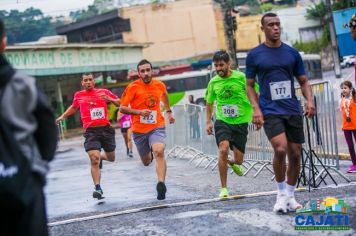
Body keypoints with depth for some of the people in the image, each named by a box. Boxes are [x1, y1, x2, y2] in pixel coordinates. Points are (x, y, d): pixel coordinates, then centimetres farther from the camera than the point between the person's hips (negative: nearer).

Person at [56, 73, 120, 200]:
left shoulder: (103, 92, 6)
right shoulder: (78, 95, 9)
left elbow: (120, 103, 8)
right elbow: (73, 107, 30)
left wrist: (110, 99, -10)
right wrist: (63, 116, 21)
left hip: (106, 129, 2)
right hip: (91, 131, -2)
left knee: (111, 158, 16)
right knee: (94, 160, -17)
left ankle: (101, 156, 50)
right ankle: (98, 188, -16)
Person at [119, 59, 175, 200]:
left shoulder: (159, 85, 1)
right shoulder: (133, 87, -10)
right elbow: (122, 108, -10)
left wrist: (168, 112, 30)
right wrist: (139, 112, -24)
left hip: (157, 127, 0)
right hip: (139, 130, 0)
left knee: (159, 152, -28)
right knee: (146, 162, 14)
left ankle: (161, 184, -31)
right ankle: (149, 154, 52)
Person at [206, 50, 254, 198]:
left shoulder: (241, 77, -7)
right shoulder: (213, 82, 2)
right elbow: (209, 103, 18)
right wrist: (208, 122, 13)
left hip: (240, 122, -1)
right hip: (222, 122, 1)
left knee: (238, 160, 1)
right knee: (223, 149, -25)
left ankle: (232, 163, 43)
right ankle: (223, 188, -14)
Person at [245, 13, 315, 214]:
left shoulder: (292, 53, 8)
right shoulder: (254, 55, 2)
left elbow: (303, 81, 13)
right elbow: (250, 85, 7)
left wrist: (310, 100, -6)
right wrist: (256, 109, -6)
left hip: (293, 111, 3)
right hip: (270, 112, -3)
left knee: (295, 154, 4)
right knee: (280, 149, -22)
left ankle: (290, 196, 21)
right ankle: (281, 193, -3)